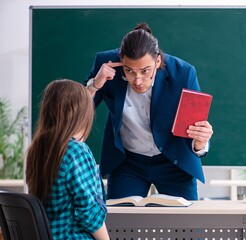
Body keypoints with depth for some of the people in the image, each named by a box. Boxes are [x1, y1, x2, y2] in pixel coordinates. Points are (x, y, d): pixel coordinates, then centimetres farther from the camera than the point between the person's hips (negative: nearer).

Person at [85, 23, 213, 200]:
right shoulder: (107, 63, -21)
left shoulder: (183, 73, -25)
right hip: (127, 161, 1)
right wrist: (95, 85, -32)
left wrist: (200, 143, -43)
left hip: (174, 162, -1)